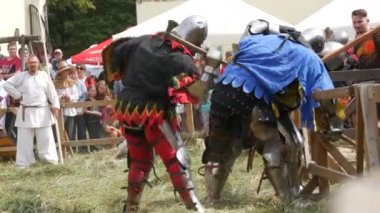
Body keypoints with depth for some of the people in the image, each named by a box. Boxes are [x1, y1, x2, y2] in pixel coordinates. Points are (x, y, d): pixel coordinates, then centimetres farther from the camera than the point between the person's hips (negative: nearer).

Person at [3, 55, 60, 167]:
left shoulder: (44, 75, 4)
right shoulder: (21, 76, 0)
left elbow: (52, 92, 3)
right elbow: (7, 84, -2)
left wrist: (55, 105, -6)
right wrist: (17, 96, -5)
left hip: (43, 111, 1)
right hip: (26, 112, -1)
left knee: (46, 137, 6)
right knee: (25, 139, 3)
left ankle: (50, 159, 14)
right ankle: (24, 162, 9)